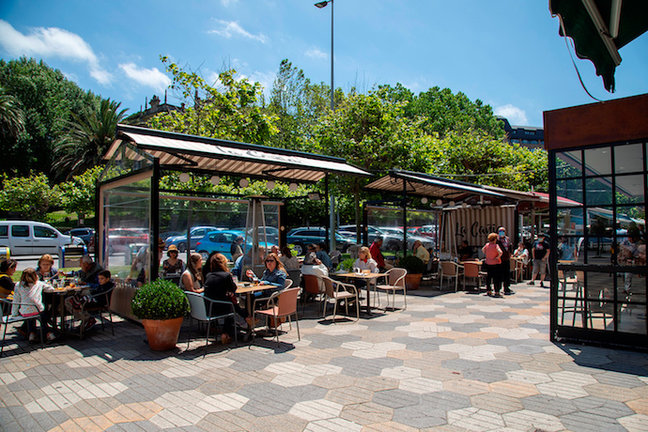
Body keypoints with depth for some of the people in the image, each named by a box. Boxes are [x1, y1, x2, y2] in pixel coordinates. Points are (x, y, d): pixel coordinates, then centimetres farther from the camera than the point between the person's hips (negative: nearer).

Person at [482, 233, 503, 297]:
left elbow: (483, 250, 20)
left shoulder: (487, 245, 2)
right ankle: (496, 292, 2)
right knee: (496, 278, 2)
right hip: (495, 264, -6)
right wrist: (497, 257, -14)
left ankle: (488, 291, 20)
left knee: (488, 277, 15)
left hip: (488, 263, 6)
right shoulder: (496, 245, -15)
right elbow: (500, 252, -29)